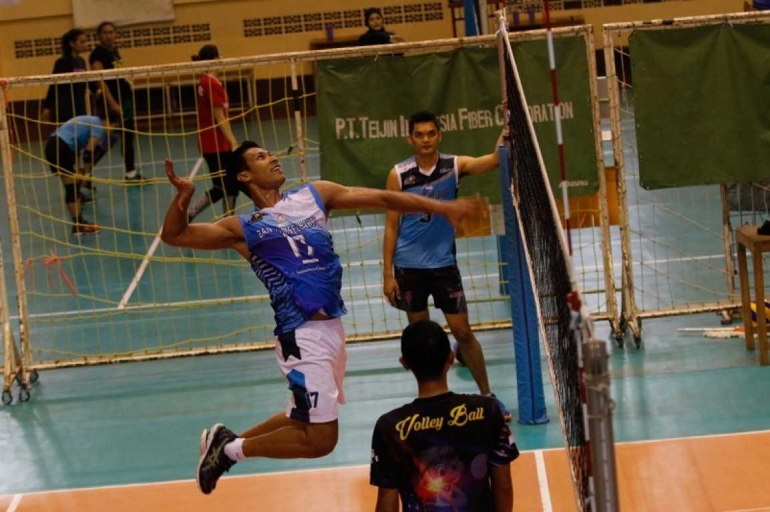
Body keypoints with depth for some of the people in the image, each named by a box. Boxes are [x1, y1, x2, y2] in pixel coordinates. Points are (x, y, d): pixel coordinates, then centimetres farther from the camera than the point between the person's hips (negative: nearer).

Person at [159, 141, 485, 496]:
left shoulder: (314, 196, 12)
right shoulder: (244, 228, -1)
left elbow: (382, 199, 9)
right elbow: (174, 236, -3)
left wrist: (443, 208, 3)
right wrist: (183, 196, -23)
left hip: (331, 327, 7)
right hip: (303, 335, -7)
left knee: (307, 419, 21)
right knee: (320, 439, -7)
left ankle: (225, 440, 35)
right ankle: (232, 449, 9)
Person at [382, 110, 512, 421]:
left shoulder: (455, 166, -5)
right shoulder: (399, 175, -5)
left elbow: (494, 160, -22)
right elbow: (391, 226, -2)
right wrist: (387, 273, -4)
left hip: (444, 264, 0)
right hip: (408, 267, 0)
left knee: (462, 331, 1)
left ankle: (487, 396, 12)